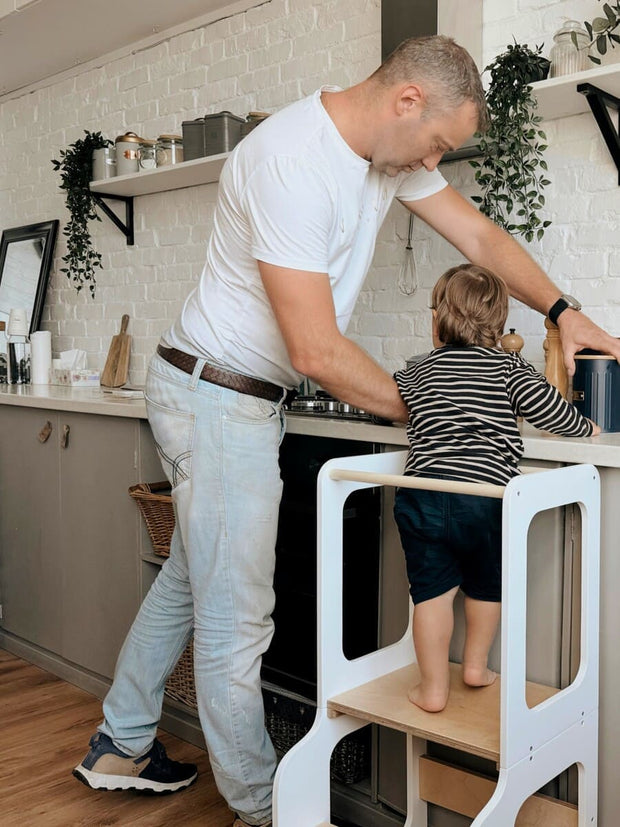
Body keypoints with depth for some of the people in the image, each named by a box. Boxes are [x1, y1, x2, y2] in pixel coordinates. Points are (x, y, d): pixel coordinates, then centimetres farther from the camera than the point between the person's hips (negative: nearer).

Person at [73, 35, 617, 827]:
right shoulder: (291, 161, -26)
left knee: (189, 578, 20)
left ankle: (118, 748, 39)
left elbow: (480, 236, 12)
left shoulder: (388, 148, 3)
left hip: (245, 398, 10)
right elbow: (318, 352, -27)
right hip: (216, 398, -10)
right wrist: (418, 411, -14)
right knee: (235, 621, 2)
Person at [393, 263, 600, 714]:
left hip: (421, 496, 1)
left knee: (432, 591, 9)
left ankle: (434, 687, 15)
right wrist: (584, 426, 10)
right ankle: (476, 664, 36)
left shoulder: (415, 373, 13)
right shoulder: (508, 365, 5)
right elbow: (545, 405, -8)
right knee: (487, 584, 22)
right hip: (484, 494, 0)